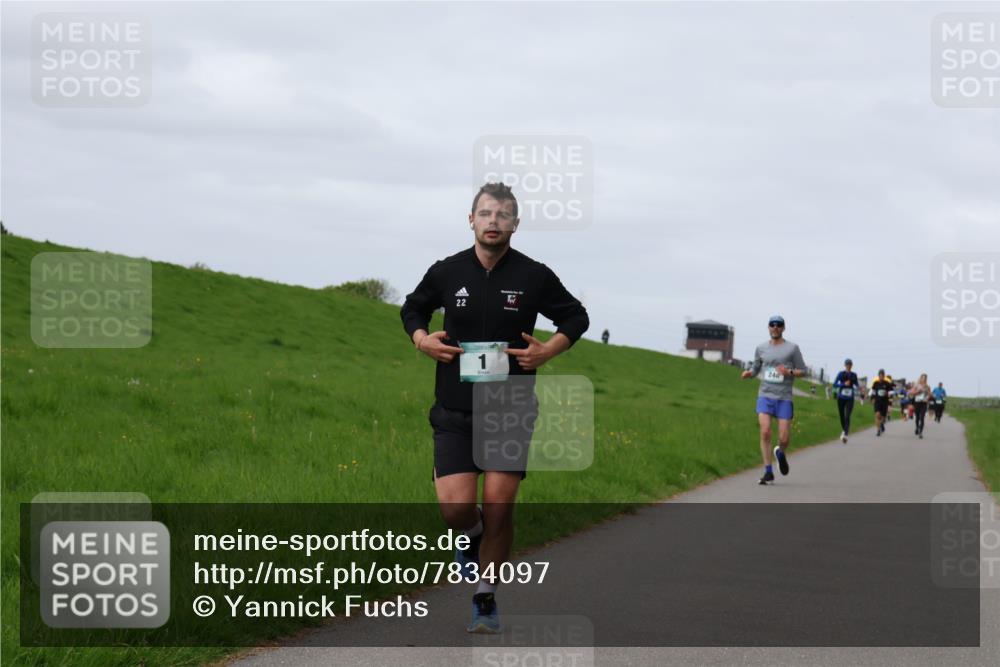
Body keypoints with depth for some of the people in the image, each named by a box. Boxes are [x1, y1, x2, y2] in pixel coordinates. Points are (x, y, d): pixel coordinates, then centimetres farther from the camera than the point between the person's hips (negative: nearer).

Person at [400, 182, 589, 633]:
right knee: (456, 509, -11)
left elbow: (575, 316, 12)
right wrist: (421, 339, -1)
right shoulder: (446, 272, 1)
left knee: (499, 508, -4)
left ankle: (486, 600, 14)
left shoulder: (534, 276, -2)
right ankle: (473, 537, 27)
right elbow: (412, 308, 20)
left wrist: (549, 350, -5)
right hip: (455, 413, 1)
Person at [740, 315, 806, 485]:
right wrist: (748, 373, -2)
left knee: (784, 439, -4)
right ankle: (768, 472, -7)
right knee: (765, 432, -14)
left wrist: (789, 372, -15)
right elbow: (755, 369, 21)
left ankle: (780, 453, 33)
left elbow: (802, 371, 5)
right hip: (765, 396, 1)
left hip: (784, 398, -1)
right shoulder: (761, 348, 10)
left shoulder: (792, 348, 3)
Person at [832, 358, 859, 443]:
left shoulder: (854, 375, 5)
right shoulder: (841, 374, -1)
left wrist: (856, 388, -7)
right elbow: (834, 385, -6)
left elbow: (856, 385, 16)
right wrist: (844, 384, -19)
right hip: (841, 398, 0)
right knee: (842, 416, 9)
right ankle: (844, 430, 36)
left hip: (850, 399, 0)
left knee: (847, 417, -16)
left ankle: (845, 434, -26)